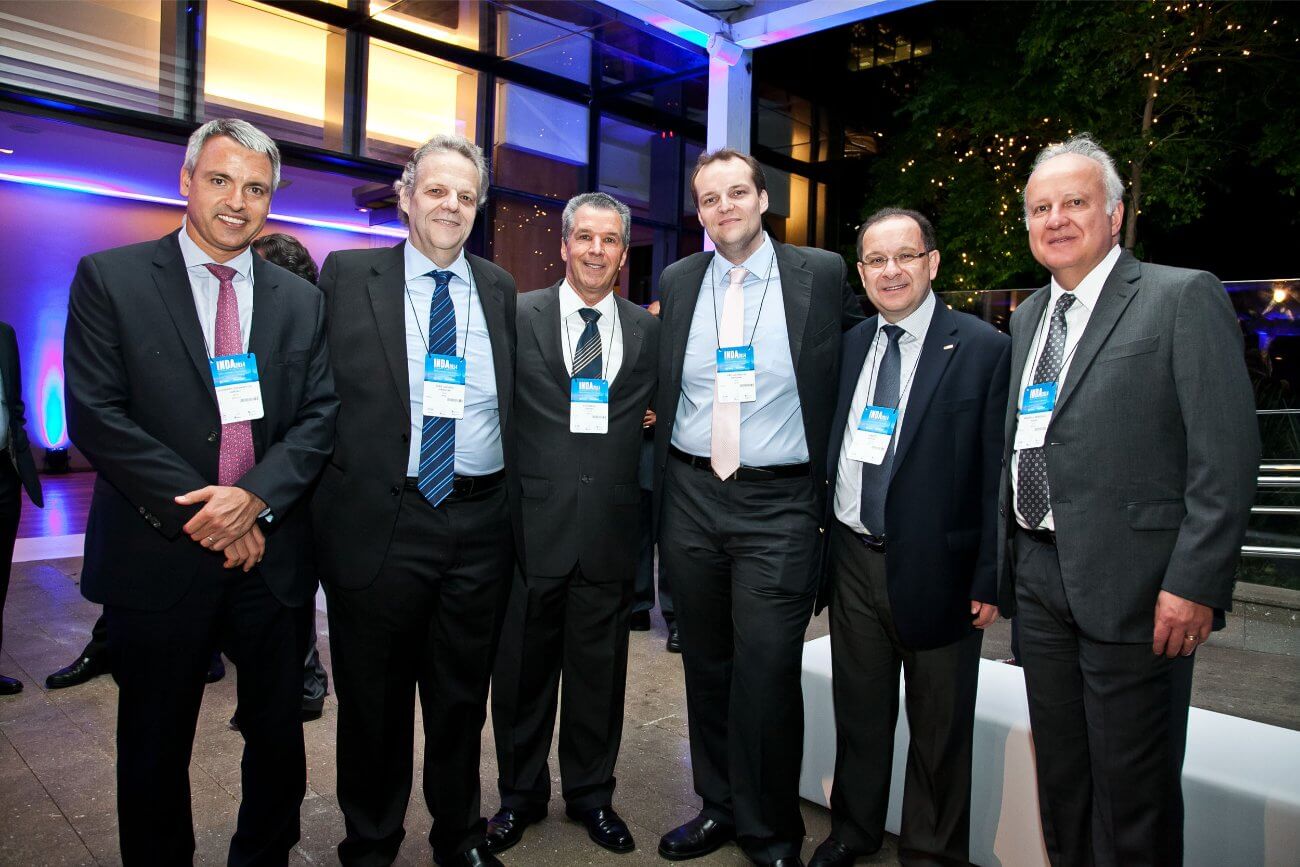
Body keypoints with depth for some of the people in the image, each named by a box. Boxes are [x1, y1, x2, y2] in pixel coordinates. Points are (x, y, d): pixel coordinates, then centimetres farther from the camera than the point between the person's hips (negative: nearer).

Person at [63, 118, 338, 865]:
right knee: (156, 746, 15)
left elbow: (321, 416, 1)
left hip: (272, 552, 3)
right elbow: (97, 416, -9)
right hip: (160, 555, -2)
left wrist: (254, 497, -14)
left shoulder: (302, 300, 7)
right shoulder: (109, 279, -2)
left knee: (278, 734, 15)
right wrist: (198, 512, -15)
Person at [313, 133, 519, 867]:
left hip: (481, 523, 3)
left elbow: (512, 402, 10)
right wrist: (322, 493, -6)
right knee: (374, 698, 14)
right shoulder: (347, 275, 1)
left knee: (463, 696, 17)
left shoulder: (499, 287, 10)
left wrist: (515, 508, 4)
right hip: (379, 521, -2)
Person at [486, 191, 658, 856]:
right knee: (524, 669, 12)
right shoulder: (518, 317, 1)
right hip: (534, 524, -1)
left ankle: (591, 793, 35)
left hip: (610, 530, 2)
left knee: (599, 671, 14)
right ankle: (521, 794, 34)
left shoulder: (650, 331, 7)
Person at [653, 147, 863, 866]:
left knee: (767, 674, -3)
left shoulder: (823, 273, 0)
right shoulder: (676, 282, 9)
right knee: (705, 665, 14)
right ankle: (718, 805, 33)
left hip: (778, 507, -3)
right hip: (690, 499, 4)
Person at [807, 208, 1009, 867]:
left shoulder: (984, 349, -7)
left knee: (940, 727, 13)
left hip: (935, 567, -4)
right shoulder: (849, 345, 8)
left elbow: (997, 473, -9)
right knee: (858, 712, 19)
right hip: (853, 559, 4)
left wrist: (989, 579, -11)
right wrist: (821, 548, 7)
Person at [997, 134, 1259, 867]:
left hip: (1130, 585, -6)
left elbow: (1227, 456, -11)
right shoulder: (1028, 318, 15)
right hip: (1038, 579, 6)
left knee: (1133, 782, 6)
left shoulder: (1183, 298, -5)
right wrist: (1001, 561, 12)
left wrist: (1196, 584, -17)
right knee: (1060, 776, 17)